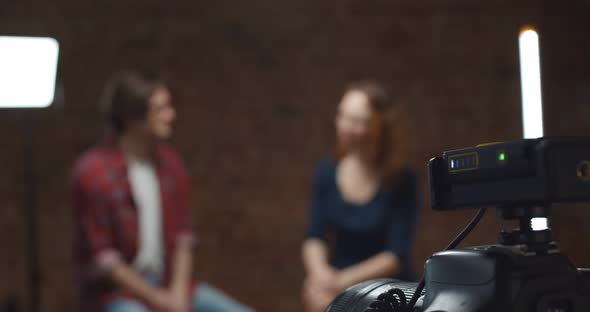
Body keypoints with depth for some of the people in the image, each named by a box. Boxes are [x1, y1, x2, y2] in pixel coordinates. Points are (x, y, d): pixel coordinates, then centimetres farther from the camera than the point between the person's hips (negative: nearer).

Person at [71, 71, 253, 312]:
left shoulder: (169, 162, 2)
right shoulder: (92, 172, -17)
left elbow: (182, 234, 7)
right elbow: (101, 258, -15)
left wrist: (178, 292, -9)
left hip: (167, 285, 6)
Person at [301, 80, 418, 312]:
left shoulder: (401, 182, -9)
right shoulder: (326, 172, 2)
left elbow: (396, 256, -11)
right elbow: (314, 238, 2)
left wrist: (343, 280, -20)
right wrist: (320, 271, -18)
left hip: (388, 286, -3)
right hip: (338, 278, 3)